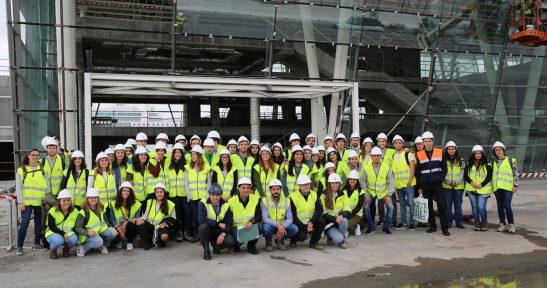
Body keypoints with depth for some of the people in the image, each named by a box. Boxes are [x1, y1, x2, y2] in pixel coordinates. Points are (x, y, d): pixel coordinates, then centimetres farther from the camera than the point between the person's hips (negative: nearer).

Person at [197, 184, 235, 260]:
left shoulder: (225, 205, -1)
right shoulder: (203, 203, -11)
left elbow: (229, 222, -5)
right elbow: (202, 219, -26)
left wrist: (223, 234, -22)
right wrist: (218, 224, -24)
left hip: (220, 231, 2)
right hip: (208, 231, -2)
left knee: (230, 242, -25)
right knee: (203, 227, -35)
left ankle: (215, 245, 12)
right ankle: (206, 251, -13)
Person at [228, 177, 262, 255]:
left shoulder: (256, 199, -2)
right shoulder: (231, 201, -5)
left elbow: (259, 216, -5)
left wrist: (251, 222, -26)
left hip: (250, 226, 2)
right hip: (236, 227, -2)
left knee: (259, 226, -31)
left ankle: (251, 245, -1)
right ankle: (236, 245, 9)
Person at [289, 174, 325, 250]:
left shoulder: (314, 195, 3)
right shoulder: (293, 197, -10)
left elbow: (319, 210, -7)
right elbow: (293, 217, -12)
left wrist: (311, 222, -23)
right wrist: (305, 227, -18)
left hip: (311, 223, 4)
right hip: (299, 224, -4)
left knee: (321, 221, -22)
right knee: (302, 236, -30)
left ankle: (313, 242, -3)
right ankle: (293, 240, 8)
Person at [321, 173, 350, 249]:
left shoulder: (343, 194, 8)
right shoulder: (324, 196, -2)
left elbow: (347, 209, 0)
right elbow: (323, 212, -7)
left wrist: (342, 215, -23)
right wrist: (335, 219, -22)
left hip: (340, 220, 3)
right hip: (329, 223, -3)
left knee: (344, 220, -33)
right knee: (338, 239, -28)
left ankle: (343, 240, -8)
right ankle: (330, 236, 8)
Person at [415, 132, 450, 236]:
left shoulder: (440, 152, 2)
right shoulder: (419, 155, 3)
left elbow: (444, 168, 4)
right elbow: (418, 172, 5)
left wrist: (441, 179, -10)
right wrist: (419, 186, 3)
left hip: (437, 184, -2)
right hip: (425, 185, 2)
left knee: (441, 205, -6)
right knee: (428, 206, 7)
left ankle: (445, 228, -3)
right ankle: (432, 226, 18)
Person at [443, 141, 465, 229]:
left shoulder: (461, 161, 7)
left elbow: (462, 173, 1)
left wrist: (457, 182, -14)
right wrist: (449, 182, -15)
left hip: (459, 186, 1)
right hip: (447, 186, -1)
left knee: (458, 205, 5)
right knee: (448, 205, 3)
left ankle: (459, 222, 12)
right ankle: (448, 222, 10)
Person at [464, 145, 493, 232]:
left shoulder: (487, 165, 1)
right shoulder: (469, 164, 9)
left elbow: (489, 177, -4)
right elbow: (465, 176, 4)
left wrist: (481, 185, -14)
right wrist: (472, 182, -13)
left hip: (483, 190, -3)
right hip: (471, 189, 3)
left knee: (481, 207, -9)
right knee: (474, 207, 7)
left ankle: (484, 223, 11)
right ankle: (477, 223, 19)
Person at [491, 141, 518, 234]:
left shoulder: (511, 160, 5)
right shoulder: (493, 163, 16)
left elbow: (515, 174, 3)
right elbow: (491, 175, 21)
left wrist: (515, 185, -4)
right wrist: (491, 185, 14)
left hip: (507, 187, -4)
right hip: (497, 187, 4)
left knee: (507, 206, -11)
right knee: (500, 206, 5)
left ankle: (511, 224, 0)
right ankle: (502, 224, 12)